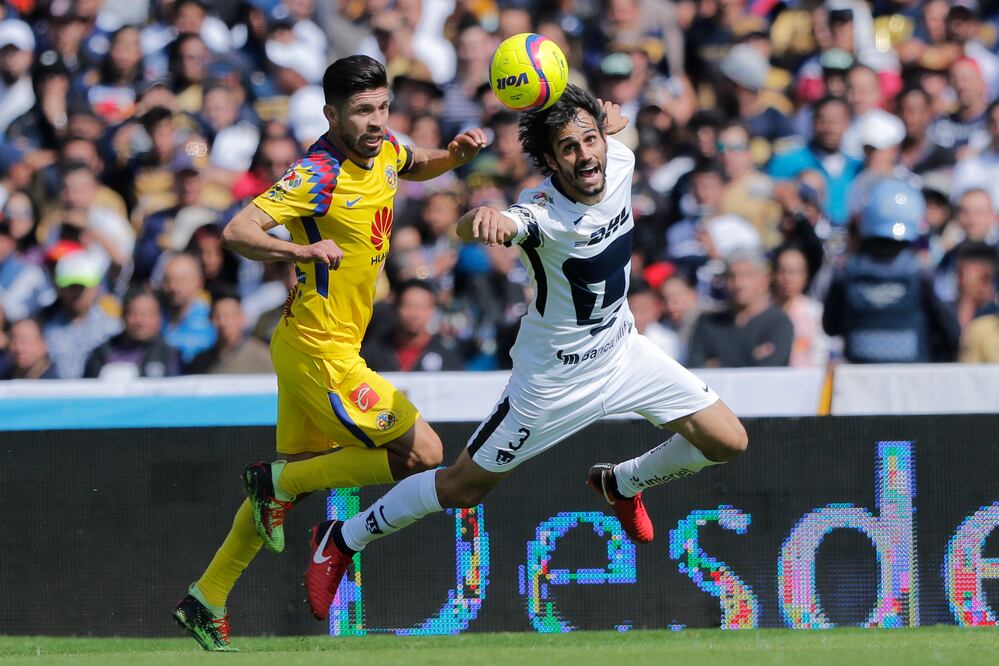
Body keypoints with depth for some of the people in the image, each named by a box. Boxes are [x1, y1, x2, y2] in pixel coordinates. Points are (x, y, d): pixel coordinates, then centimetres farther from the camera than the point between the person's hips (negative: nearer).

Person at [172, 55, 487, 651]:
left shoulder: (382, 151, 5)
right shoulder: (319, 175, -21)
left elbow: (417, 167, 30)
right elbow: (237, 232, -28)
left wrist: (456, 154, 8)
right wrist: (302, 250, -45)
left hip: (307, 351, 9)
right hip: (321, 352, -9)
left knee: (295, 477, 17)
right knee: (423, 454, -9)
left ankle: (206, 601, 24)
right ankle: (277, 482, 2)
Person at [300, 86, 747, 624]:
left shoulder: (620, 160, -15)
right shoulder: (542, 212, -33)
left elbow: (611, 117, 12)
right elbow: (471, 228, -58)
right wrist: (483, 219, -76)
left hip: (622, 348, 6)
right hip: (555, 374, -6)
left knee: (726, 441, 2)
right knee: (464, 487, 3)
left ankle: (621, 485, 28)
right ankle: (339, 541, 23)